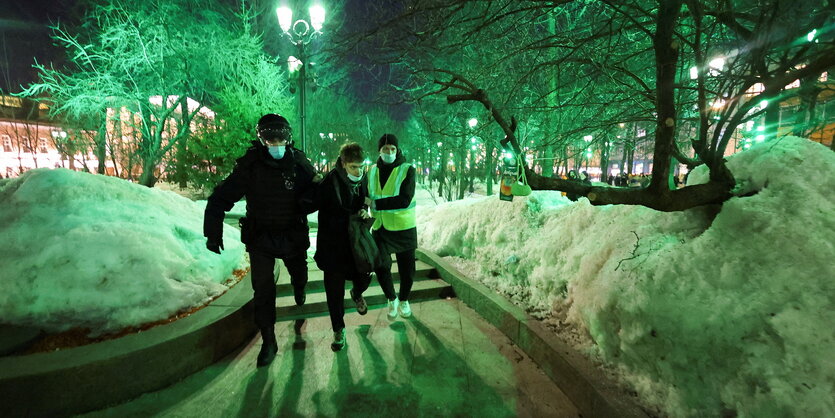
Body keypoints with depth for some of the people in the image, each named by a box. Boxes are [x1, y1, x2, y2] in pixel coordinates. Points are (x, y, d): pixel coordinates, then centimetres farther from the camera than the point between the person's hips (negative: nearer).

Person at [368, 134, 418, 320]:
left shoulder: (407, 170, -9)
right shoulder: (373, 171, 5)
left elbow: (405, 199, -20)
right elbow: (368, 196, 15)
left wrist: (378, 203, -20)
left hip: (404, 228, -2)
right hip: (380, 228, 3)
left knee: (406, 268, 10)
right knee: (381, 265, 1)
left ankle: (404, 300, 37)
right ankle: (391, 299, 29)